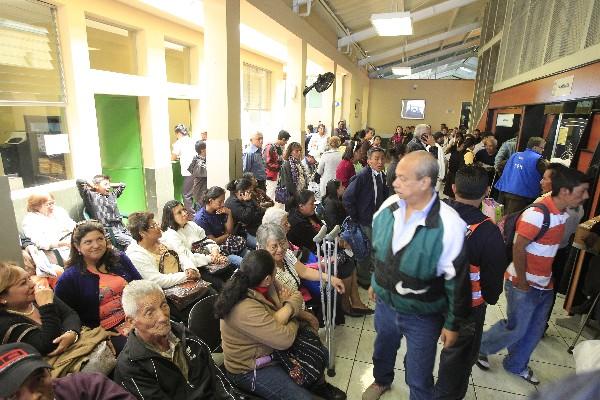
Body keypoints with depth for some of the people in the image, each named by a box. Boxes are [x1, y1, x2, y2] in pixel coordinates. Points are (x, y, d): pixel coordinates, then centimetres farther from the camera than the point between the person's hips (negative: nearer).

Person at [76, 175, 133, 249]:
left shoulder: (112, 195, 23)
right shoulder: (91, 196, 4)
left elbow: (122, 185, 37)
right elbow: (79, 181, -7)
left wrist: (109, 185, 26)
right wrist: (91, 185, 9)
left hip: (121, 228, 7)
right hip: (108, 230, -6)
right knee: (130, 242, -25)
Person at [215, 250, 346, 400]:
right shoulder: (246, 310, -37)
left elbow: (296, 296, -3)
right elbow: (285, 339, -32)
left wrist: (288, 308, -24)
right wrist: (294, 322, -12)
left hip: (270, 347, 8)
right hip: (251, 369, -8)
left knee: (320, 353, 14)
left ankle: (318, 385, 41)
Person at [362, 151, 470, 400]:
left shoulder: (449, 226, -28)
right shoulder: (389, 205, -12)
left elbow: (457, 280, -17)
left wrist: (453, 324, -8)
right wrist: (376, 282, 15)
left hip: (422, 316, -5)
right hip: (385, 302, 6)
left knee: (418, 378, 15)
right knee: (383, 348, 32)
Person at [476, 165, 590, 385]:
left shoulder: (563, 214, 3)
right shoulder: (537, 214, -24)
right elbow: (518, 249, -24)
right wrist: (522, 283, -16)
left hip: (544, 285, 8)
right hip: (524, 285, -8)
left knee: (535, 330, 18)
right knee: (516, 328, 5)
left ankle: (516, 365, 39)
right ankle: (479, 347, 29)